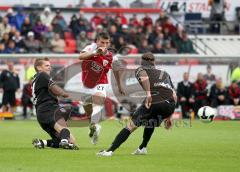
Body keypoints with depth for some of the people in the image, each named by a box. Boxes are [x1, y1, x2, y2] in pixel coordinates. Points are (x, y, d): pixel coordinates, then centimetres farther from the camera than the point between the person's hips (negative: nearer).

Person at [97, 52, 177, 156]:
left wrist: (148, 93, -17)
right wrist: (168, 117, 35)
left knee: (131, 125, 2)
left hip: (154, 101, -5)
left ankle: (110, 150, -8)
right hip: (170, 104, 5)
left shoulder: (140, 69, 22)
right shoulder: (165, 74, 36)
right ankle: (142, 148, 33)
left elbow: (144, 76, -6)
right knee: (151, 122, 35)